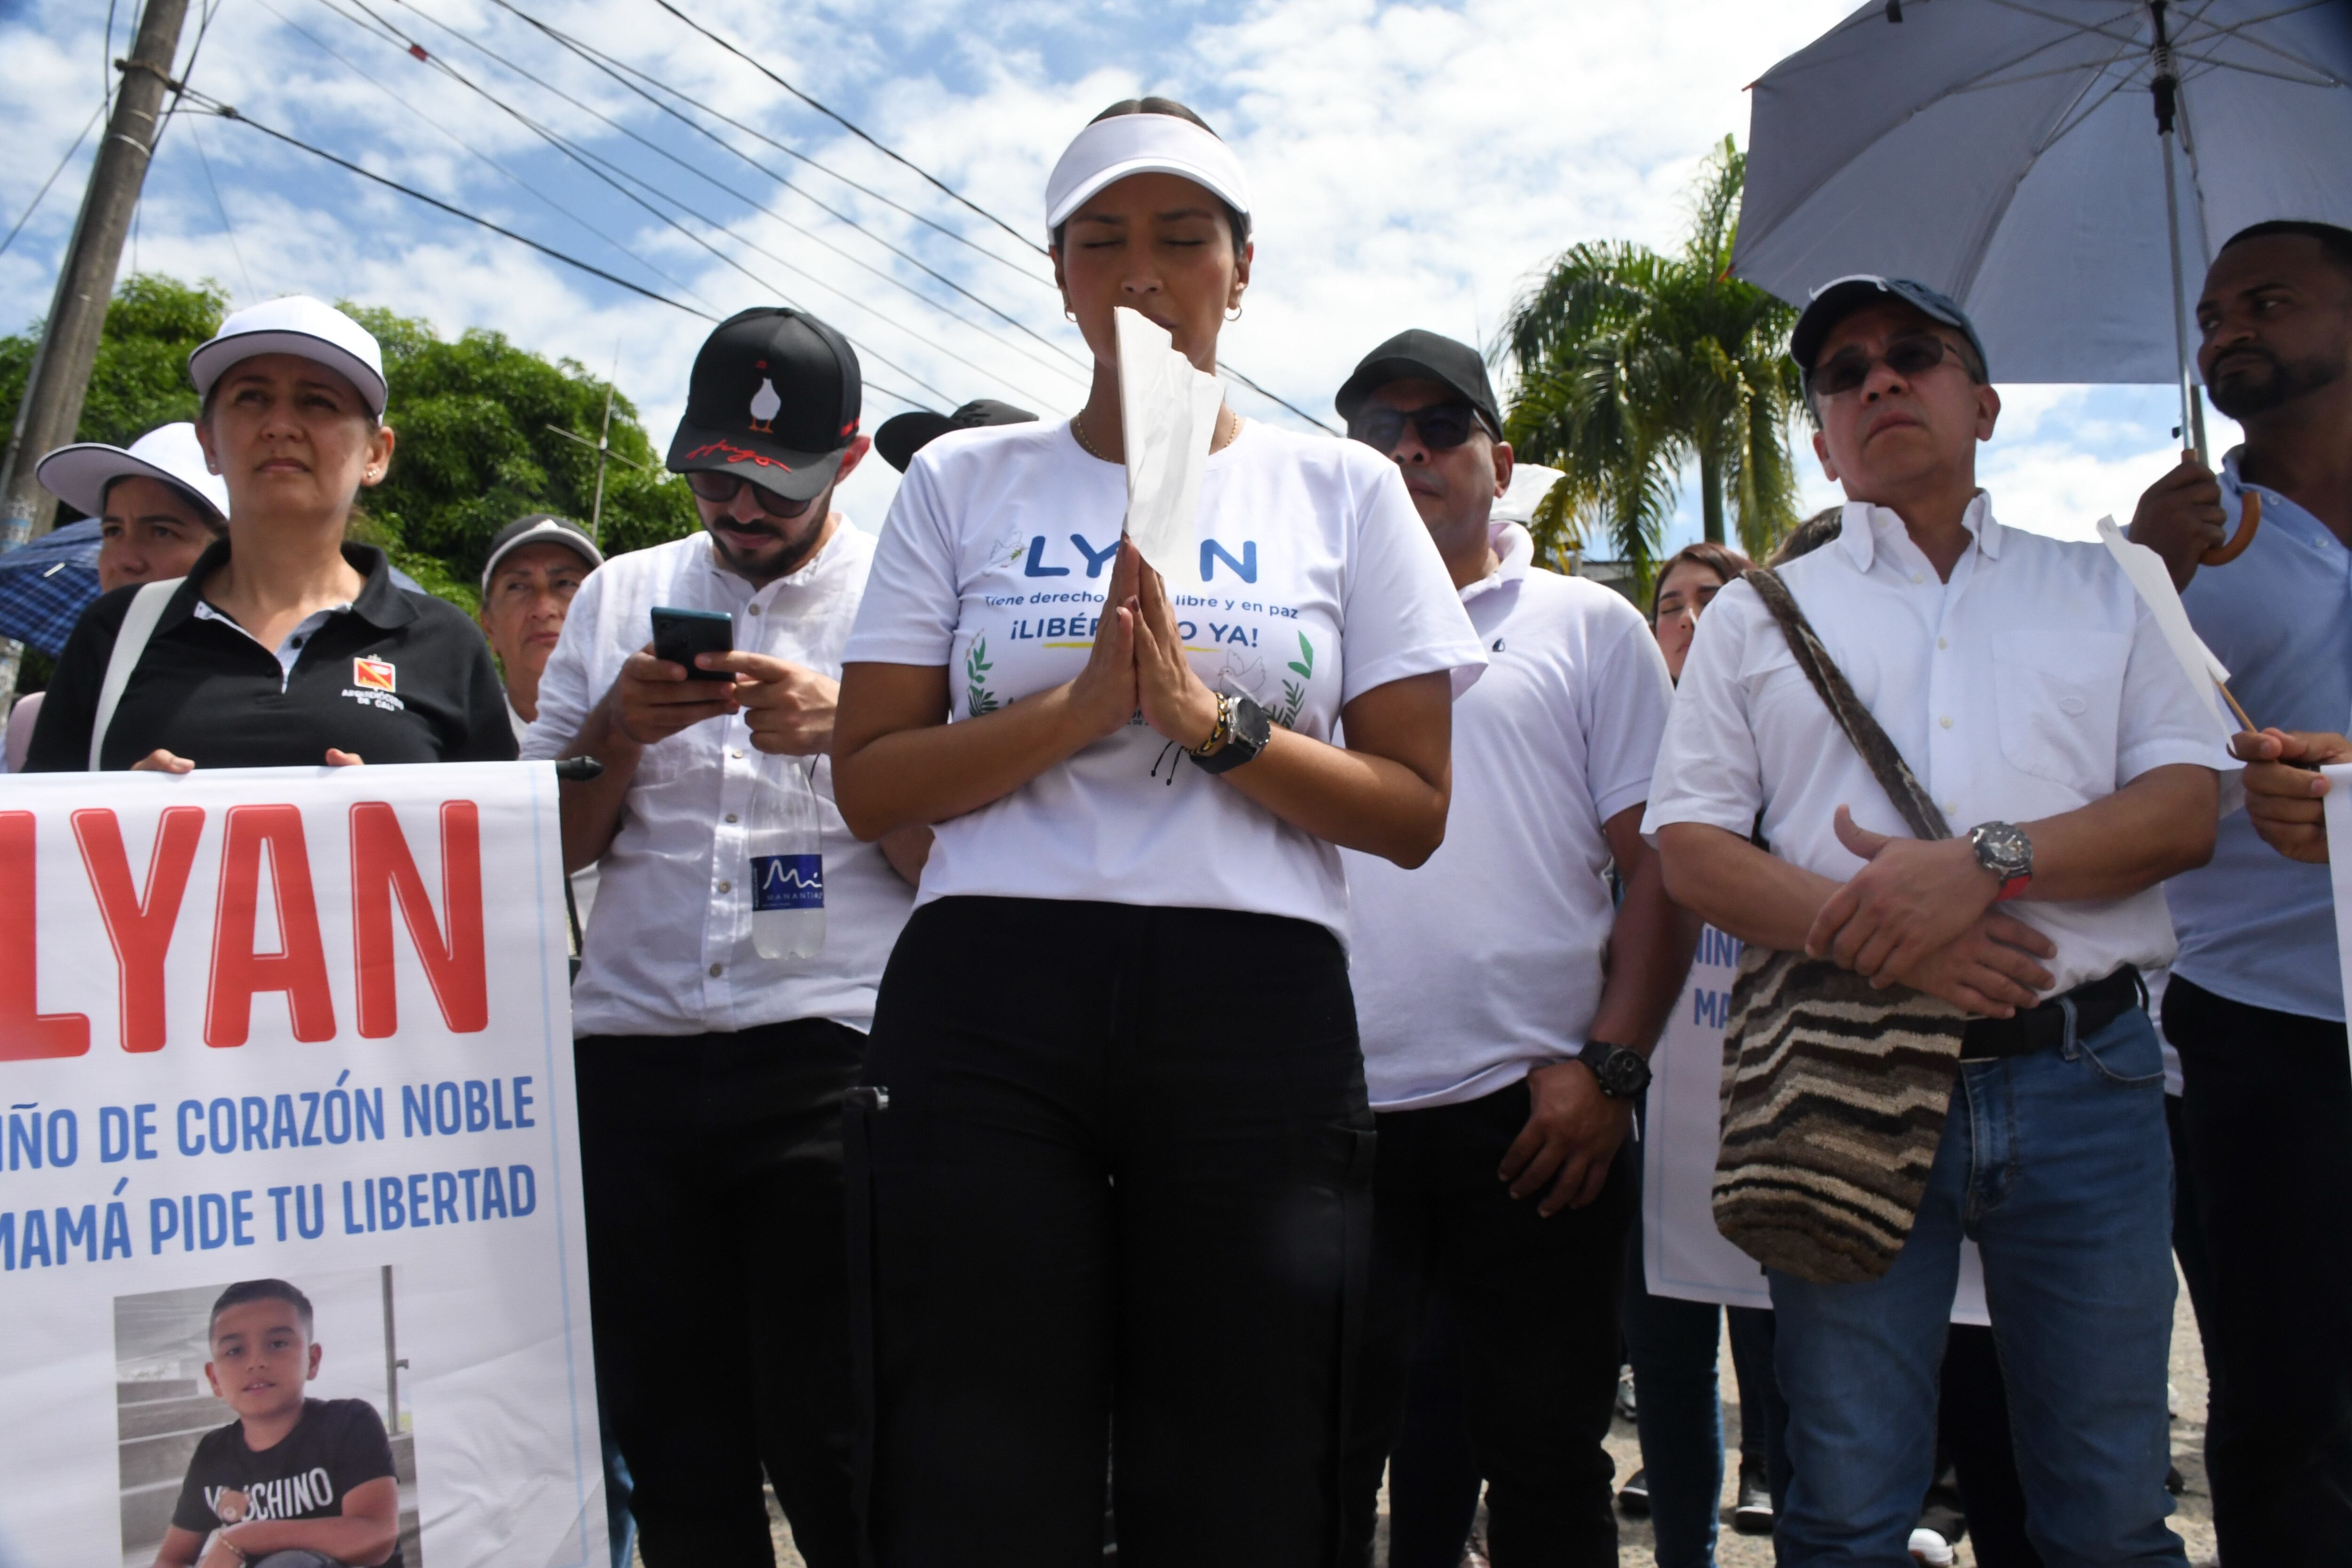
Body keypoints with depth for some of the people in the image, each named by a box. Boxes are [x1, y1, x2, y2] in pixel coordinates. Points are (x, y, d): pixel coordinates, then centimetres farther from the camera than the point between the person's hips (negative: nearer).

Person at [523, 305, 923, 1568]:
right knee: (670, 1450, 10)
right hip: (629, 1051, 4)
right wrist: (617, 734, -3)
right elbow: (547, 847, 14)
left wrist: (848, 737, -14)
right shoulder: (619, 596, 15)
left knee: (825, 1445, -3)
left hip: (827, 1051, -3)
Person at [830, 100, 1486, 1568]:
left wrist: (1210, 719, -10)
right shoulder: (963, 483, 12)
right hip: (989, 1004, 0)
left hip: (1258, 1015, 0)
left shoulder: (1345, 490, 11)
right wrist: (1081, 705, -11)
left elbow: (1415, 811, 4)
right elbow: (872, 780, 4)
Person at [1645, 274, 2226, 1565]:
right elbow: (1689, 846, 4)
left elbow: (2189, 805, 3)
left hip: (2084, 1080, 1)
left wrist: (1987, 863, -14)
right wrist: (1863, 927, -13)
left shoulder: (2099, 590, 16)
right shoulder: (1759, 612, 12)